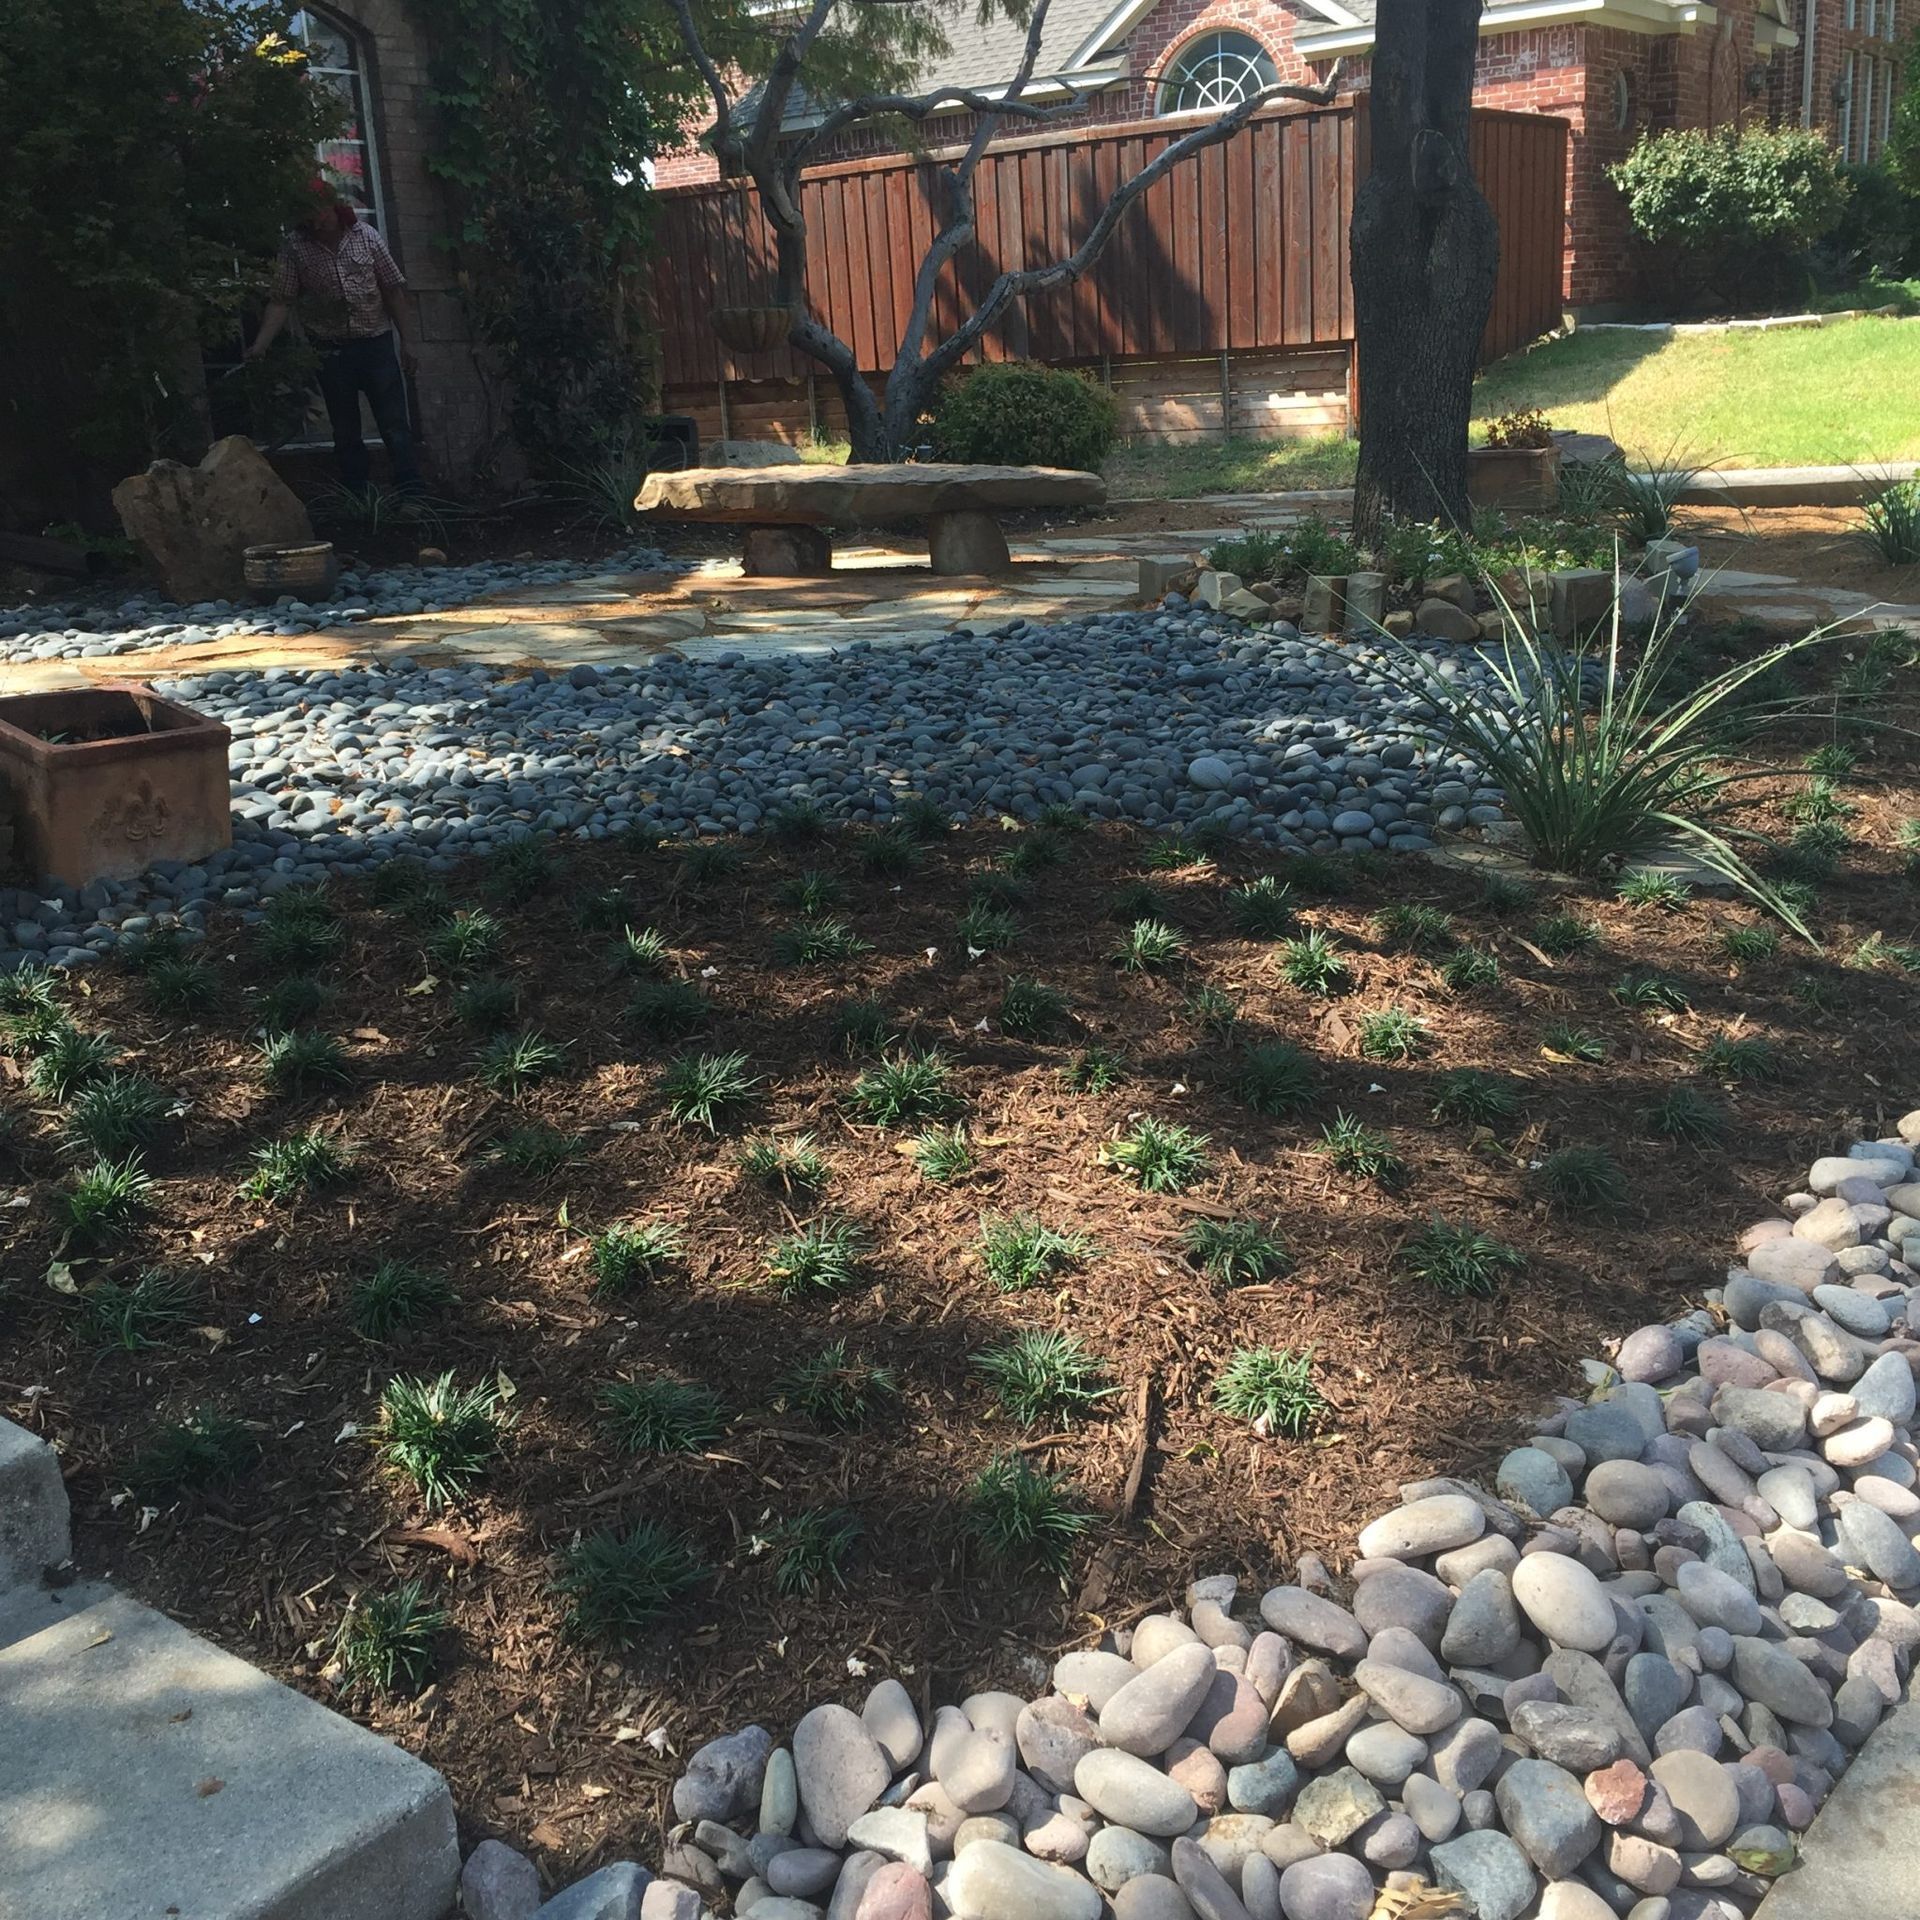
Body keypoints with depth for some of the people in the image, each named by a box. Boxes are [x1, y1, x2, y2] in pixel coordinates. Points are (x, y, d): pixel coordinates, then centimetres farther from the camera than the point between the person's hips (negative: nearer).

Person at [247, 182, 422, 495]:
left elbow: (393, 288, 3)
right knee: (346, 433, 9)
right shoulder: (295, 247, -4)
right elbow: (281, 301, -7)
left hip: (376, 343, 0)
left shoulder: (365, 236, -2)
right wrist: (259, 346, -18)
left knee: (395, 425, -2)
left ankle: (411, 496, 2)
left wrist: (405, 340, 2)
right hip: (331, 352, 1)